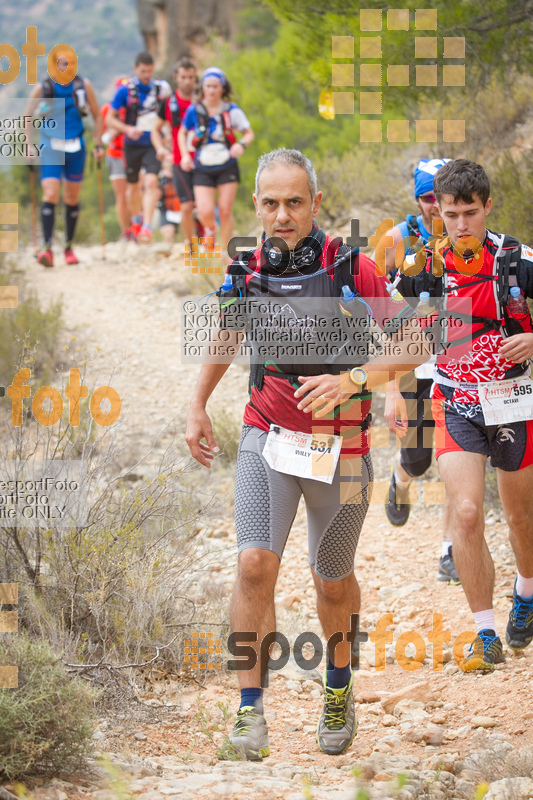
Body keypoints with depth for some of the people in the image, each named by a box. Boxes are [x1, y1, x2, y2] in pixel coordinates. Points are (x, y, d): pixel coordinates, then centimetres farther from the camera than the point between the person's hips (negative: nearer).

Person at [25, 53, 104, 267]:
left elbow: (97, 116, 8)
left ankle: (69, 247, 25)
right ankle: (47, 248, -22)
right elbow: (27, 117, 2)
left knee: (72, 199, 10)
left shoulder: (83, 85, -3)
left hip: (75, 149, 2)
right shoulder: (42, 88, -7)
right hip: (51, 149, -2)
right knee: (50, 195, -17)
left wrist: (99, 145, 3)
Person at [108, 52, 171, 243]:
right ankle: (137, 220, 39)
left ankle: (147, 227, -23)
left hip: (153, 145, 0)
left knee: (151, 183, -19)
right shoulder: (125, 91, -7)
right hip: (132, 145, 0)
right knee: (133, 185, 14)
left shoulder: (161, 88, -1)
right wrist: (127, 129, -20)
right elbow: (110, 118, -3)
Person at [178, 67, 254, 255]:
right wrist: (185, 155, -2)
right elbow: (182, 133, 12)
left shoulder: (232, 111, -7)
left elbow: (249, 133, 2)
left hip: (227, 168, 0)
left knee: (225, 211, 0)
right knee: (205, 212, -12)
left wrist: (242, 144, -20)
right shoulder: (194, 110, -4)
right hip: (202, 170, 0)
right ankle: (210, 229, 25)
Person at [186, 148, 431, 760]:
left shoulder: (352, 269, -13)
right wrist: (197, 407, 19)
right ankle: (250, 710, -11)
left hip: (338, 447, -1)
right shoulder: (247, 274, -3)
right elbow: (226, 336, 19)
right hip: (267, 438, 1)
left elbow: (413, 344, -10)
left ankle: (339, 686, 40)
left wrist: (352, 380, -24)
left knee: (332, 581, 13)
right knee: (255, 565, -17)